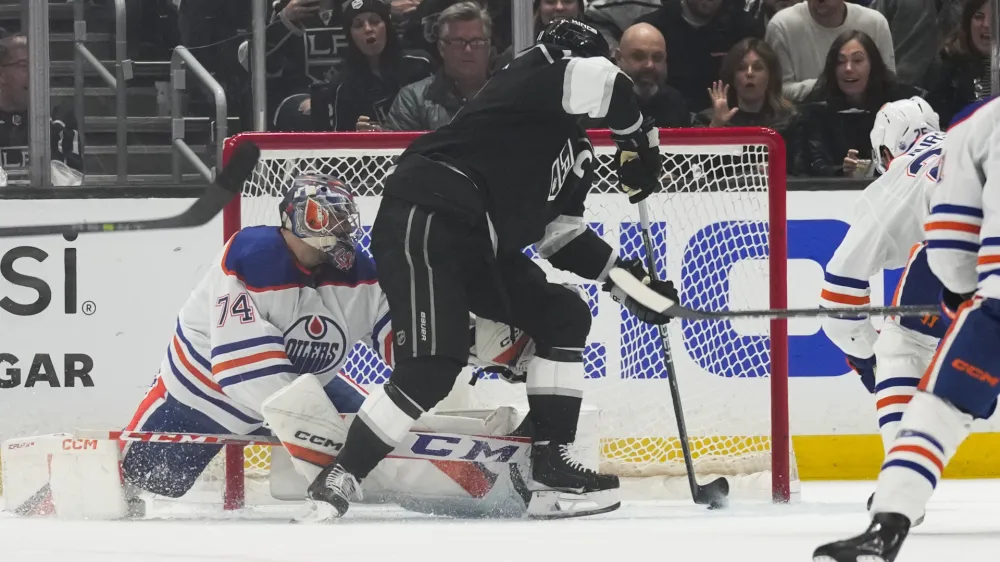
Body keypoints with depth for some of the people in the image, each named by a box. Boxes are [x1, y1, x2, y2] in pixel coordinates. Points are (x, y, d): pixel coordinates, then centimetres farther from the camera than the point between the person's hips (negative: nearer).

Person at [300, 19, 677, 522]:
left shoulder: (575, 152, 23)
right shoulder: (532, 80, -3)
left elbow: (558, 230, 23)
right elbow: (601, 82, -23)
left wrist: (626, 279, 14)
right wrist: (639, 139, -6)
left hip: (476, 245, 10)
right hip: (425, 221, -10)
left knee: (564, 316, 9)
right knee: (432, 367, -19)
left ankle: (551, 469, 8)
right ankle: (338, 480, -10)